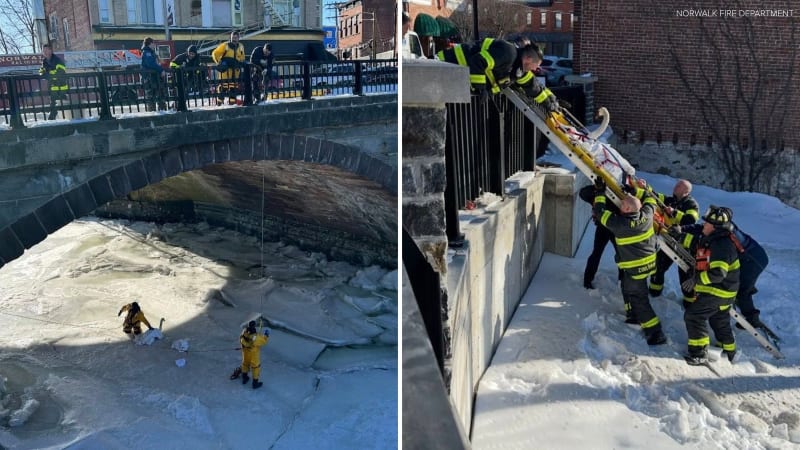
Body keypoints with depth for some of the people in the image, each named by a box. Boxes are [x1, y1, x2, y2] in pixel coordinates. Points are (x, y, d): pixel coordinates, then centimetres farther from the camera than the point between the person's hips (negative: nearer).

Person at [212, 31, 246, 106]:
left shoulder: (241, 47, 10)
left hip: (235, 71, 5)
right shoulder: (225, 45, -6)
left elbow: (242, 58, 28)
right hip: (225, 70, -5)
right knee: (223, 86, -9)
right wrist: (219, 62, -10)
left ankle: (232, 102, 16)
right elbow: (215, 54, -2)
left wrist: (241, 63, 13)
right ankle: (219, 102, -3)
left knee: (234, 87, 7)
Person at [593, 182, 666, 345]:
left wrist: (600, 193, -4)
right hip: (650, 262, 7)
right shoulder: (647, 215, -12)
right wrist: (634, 191, 10)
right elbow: (649, 198, 9)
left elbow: (600, 211, -15)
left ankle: (655, 333, 4)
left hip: (635, 268, -7)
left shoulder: (619, 224, -27)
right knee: (628, 288, 27)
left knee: (639, 299, 2)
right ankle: (634, 315, 40)